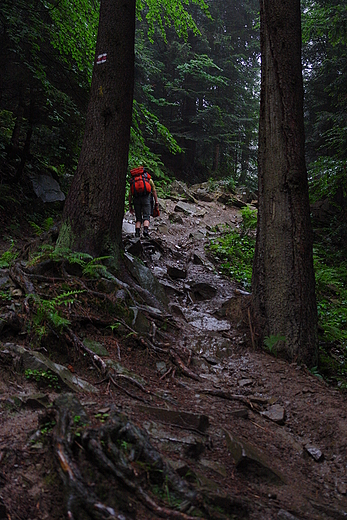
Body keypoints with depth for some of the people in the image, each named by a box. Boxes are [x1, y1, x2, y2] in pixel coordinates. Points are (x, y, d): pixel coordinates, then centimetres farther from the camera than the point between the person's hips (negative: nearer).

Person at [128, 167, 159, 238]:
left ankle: (137, 232, -7)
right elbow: (154, 191, 15)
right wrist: (156, 202, 15)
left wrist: (130, 206, 23)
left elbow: (130, 195, 21)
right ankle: (145, 230, -25)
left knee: (138, 218, 9)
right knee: (146, 217, -3)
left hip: (136, 199, 2)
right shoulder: (149, 179, 21)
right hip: (146, 198, -2)